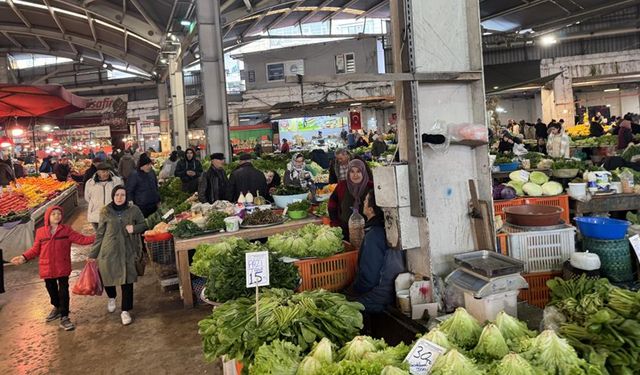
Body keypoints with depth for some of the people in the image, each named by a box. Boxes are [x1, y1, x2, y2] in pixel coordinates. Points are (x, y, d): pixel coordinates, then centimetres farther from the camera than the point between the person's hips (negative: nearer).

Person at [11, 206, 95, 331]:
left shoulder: (66, 230, -3)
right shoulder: (40, 232, 0)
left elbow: (80, 239, -7)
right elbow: (35, 249, 5)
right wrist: (24, 257, -8)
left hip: (62, 267, -2)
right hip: (47, 268, 2)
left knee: (63, 291, -3)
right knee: (51, 290, 18)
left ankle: (64, 318, 3)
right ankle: (57, 308, 43)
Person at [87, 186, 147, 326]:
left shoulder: (134, 210, -3)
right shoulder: (105, 212, -2)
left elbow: (144, 225, 6)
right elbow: (100, 234, 4)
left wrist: (134, 228, -16)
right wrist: (93, 254, 5)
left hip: (127, 251, 0)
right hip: (108, 251, 1)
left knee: (127, 281, 0)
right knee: (107, 277, 10)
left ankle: (125, 311, 15)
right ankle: (111, 298, 45)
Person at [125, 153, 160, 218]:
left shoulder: (152, 173, 8)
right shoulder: (134, 175, -11)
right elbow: (129, 191, -8)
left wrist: (158, 200, 20)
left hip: (154, 205, 6)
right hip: (141, 207, -6)